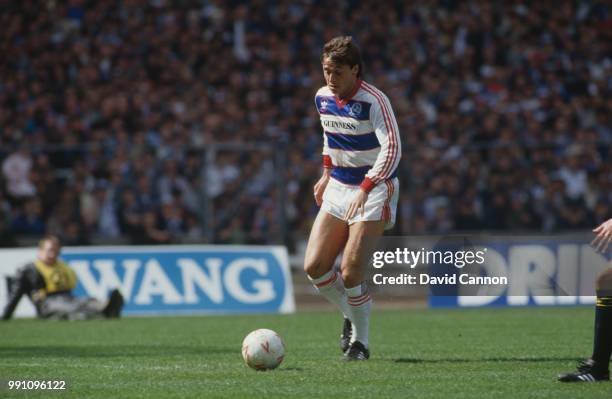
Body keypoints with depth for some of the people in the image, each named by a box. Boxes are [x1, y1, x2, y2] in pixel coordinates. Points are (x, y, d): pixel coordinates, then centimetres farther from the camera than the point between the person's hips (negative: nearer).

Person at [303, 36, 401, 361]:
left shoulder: (374, 101, -18)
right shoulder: (323, 98, 4)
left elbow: (392, 148, -24)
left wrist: (365, 190, -29)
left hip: (374, 190, -7)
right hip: (338, 188, 7)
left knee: (351, 273, -13)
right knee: (314, 267, -2)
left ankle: (360, 342, 5)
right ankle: (351, 317, 23)